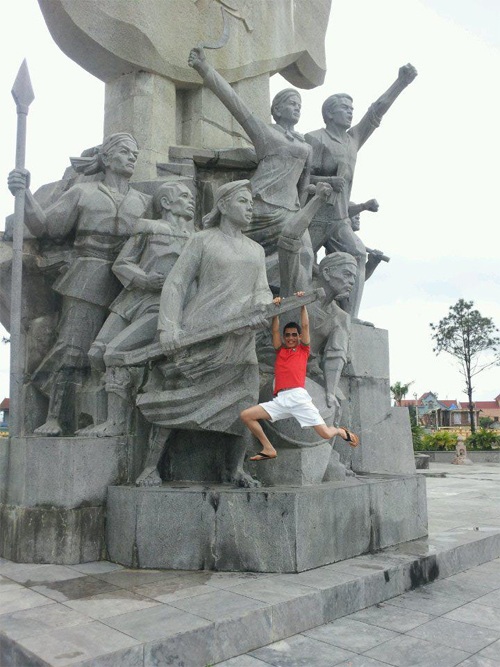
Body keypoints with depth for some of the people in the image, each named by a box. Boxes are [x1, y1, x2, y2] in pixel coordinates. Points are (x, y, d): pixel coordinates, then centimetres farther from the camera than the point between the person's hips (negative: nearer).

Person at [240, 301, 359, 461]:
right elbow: (275, 329, 16)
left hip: (299, 397, -3)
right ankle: (269, 449, 1)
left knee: (326, 434, -10)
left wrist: (303, 304, 15)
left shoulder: (303, 350, 16)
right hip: (280, 400, 3)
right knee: (245, 415, -10)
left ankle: (342, 431, 29)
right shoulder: (280, 351, 22)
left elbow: (305, 325, 12)